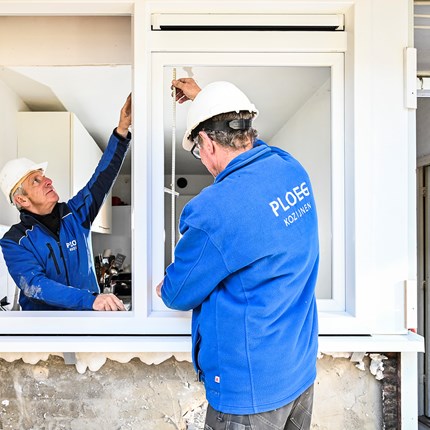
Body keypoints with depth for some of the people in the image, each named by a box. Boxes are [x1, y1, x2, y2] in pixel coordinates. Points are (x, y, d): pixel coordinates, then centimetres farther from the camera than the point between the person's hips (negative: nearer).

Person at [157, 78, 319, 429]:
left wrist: (163, 290, 12)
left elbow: (179, 294, -13)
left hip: (251, 390, -7)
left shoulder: (214, 209, -29)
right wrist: (202, 97, 30)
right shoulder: (293, 170, -5)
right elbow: (247, 143, 18)